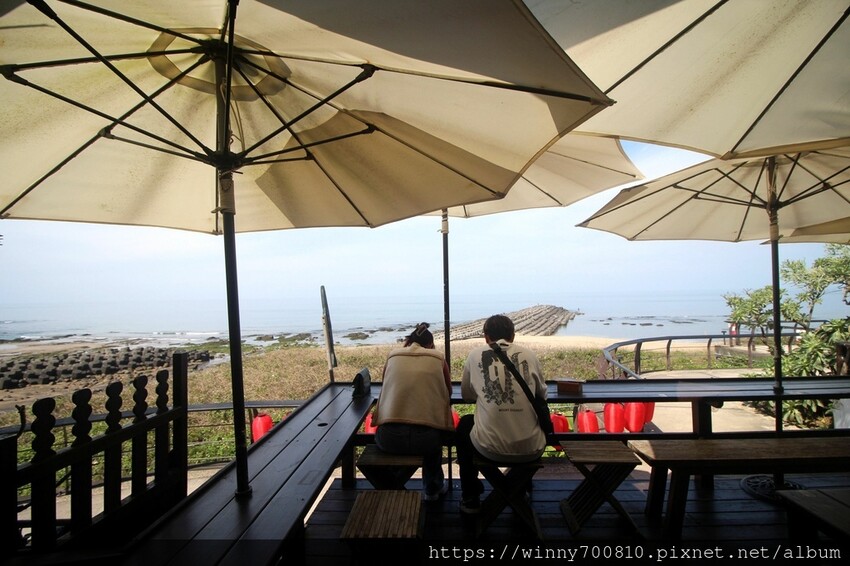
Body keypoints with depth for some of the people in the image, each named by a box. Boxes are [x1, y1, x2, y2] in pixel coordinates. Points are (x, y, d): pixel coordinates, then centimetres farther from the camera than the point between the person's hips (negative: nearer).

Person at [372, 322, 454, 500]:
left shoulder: (393, 355, 12)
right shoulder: (438, 357, 9)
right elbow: (448, 392, 22)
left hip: (389, 438, 1)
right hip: (426, 437, -1)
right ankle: (433, 488, 48)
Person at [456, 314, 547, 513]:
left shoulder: (476, 355, 3)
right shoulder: (529, 355, 5)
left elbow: (467, 395, 16)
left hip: (490, 448, -1)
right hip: (531, 449, 2)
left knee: (464, 425, 32)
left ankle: (470, 498, 37)